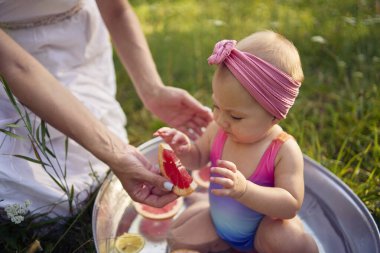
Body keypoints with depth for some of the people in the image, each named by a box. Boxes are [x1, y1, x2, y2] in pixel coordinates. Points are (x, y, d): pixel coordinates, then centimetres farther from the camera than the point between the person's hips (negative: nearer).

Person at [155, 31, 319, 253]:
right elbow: (198, 158, 3)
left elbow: (291, 205, -32)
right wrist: (185, 149, -21)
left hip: (264, 225, -5)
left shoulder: (284, 150, -29)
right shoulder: (218, 130, -15)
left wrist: (244, 189, -46)